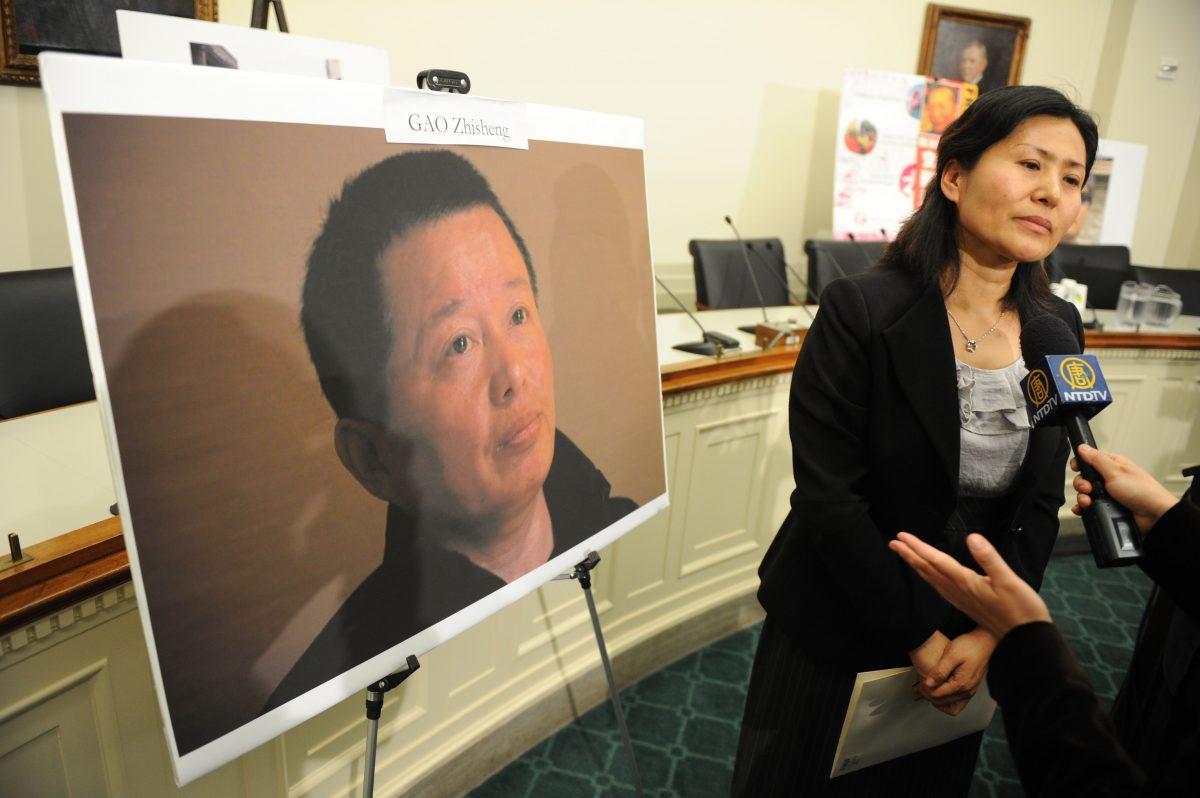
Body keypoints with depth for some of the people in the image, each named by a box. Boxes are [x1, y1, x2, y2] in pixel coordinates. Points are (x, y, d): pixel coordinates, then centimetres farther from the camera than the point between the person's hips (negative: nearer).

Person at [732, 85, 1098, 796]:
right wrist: (915, 638, -16)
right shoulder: (862, 311, -21)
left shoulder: (1058, 328, -3)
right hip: (839, 637, -4)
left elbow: (1040, 505, 0)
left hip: (971, 639, 5)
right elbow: (829, 497, -21)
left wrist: (986, 634, -9)